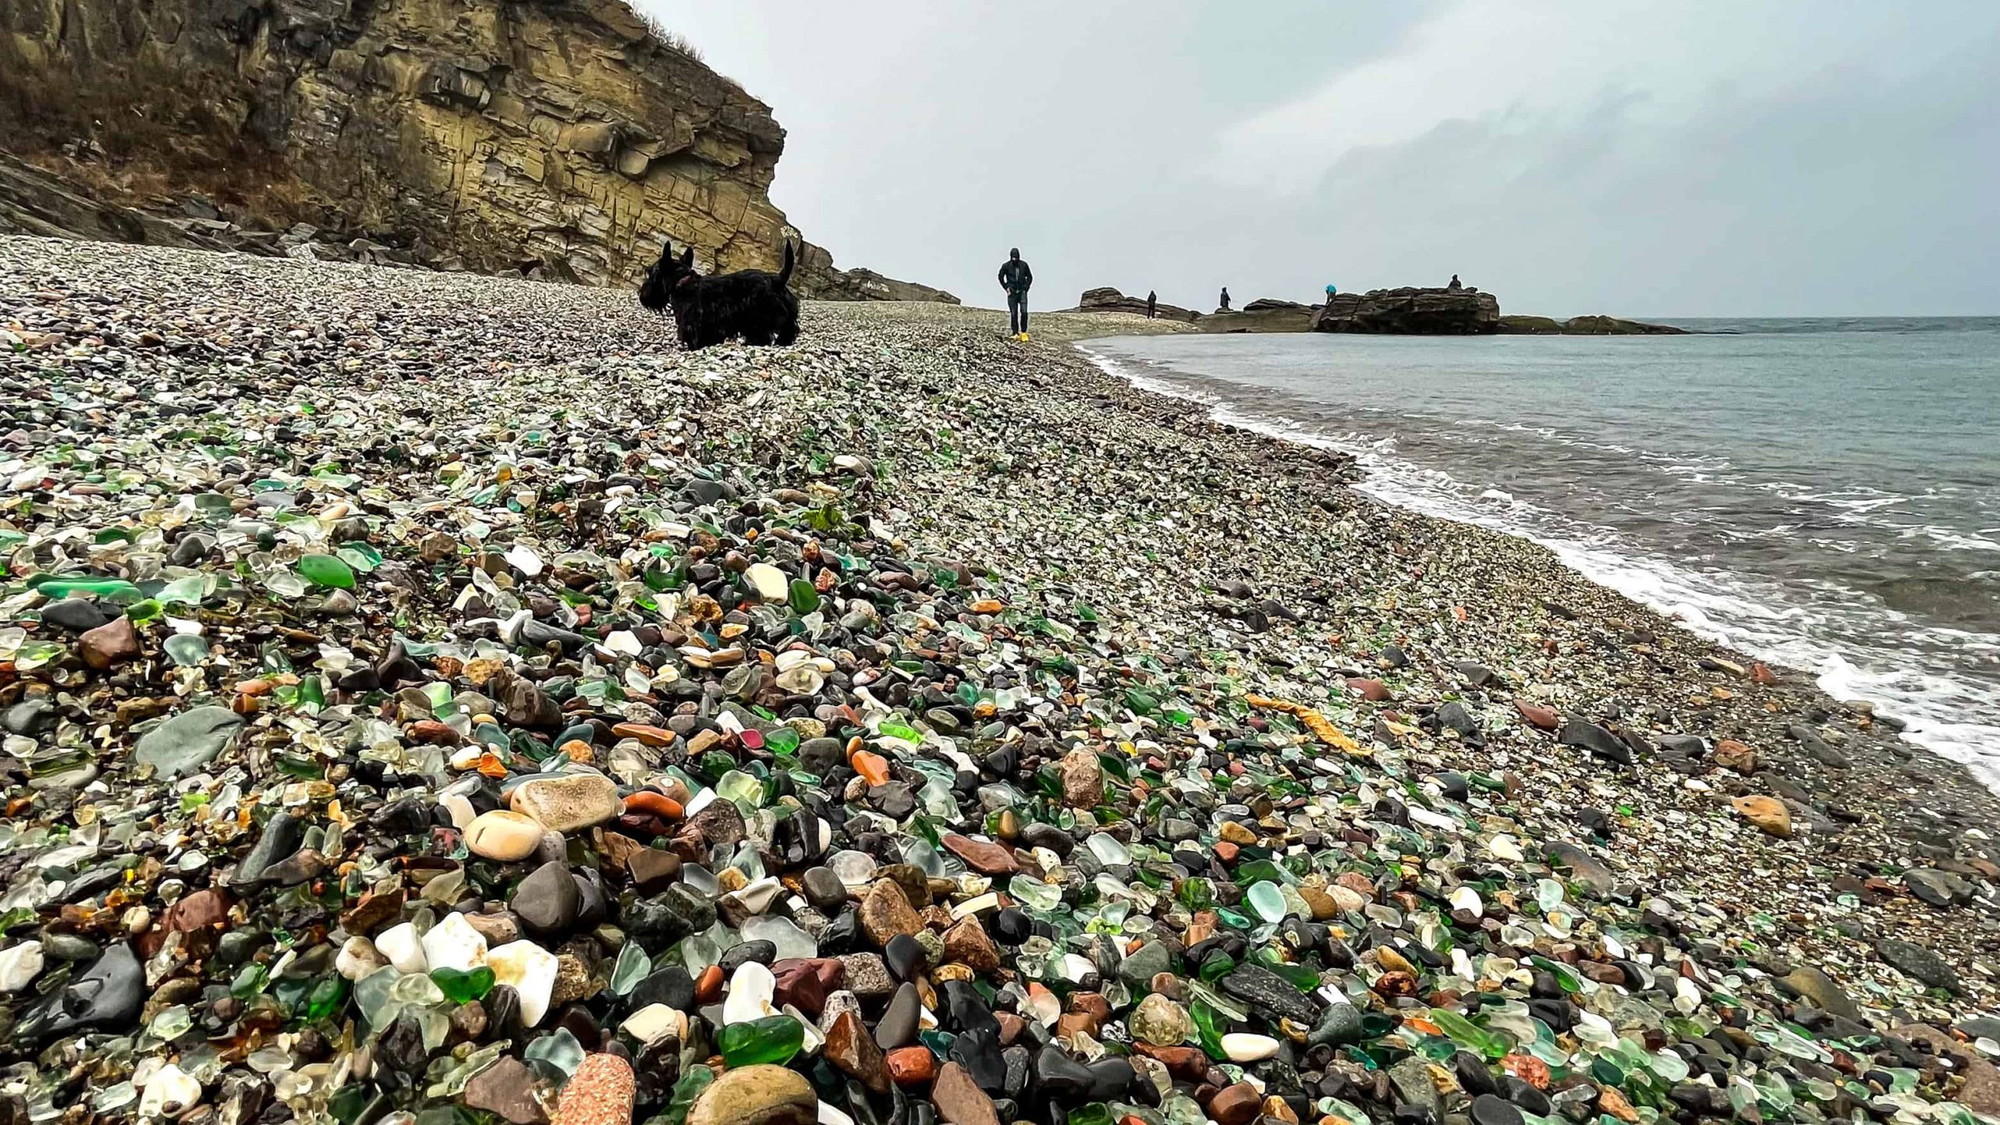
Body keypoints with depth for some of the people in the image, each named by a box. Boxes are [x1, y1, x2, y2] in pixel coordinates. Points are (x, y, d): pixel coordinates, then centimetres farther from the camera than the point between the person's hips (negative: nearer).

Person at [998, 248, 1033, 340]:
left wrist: (1025, 287, 2)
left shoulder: (1024, 265, 1)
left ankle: (1023, 332, -2)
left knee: (1024, 312, -12)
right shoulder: (1006, 266, -3)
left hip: (1022, 292, 0)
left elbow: (1030, 277, 13)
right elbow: (1000, 277, 11)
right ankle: (1015, 333, 7)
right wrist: (1006, 287, 3)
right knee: (1013, 314, -1)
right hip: (1012, 293, 0)